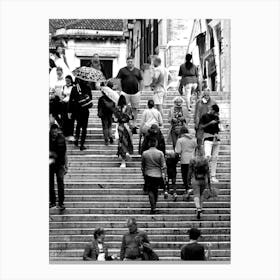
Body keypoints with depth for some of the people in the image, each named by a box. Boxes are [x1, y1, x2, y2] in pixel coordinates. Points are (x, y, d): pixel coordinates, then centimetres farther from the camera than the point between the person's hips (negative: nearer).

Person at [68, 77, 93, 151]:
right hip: (85, 110, -1)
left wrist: (70, 112, 0)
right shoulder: (87, 88, -7)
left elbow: (71, 100, -5)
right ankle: (82, 144, 3)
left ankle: (76, 138, 11)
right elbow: (90, 99, 2)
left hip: (77, 110, 1)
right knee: (84, 127, 7)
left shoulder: (74, 89, -7)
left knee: (79, 124, 26)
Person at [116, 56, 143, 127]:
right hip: (125, 93, -2)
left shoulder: (137, 71, 11)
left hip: (135, 93, 2)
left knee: (135, 108, 7)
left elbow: (141, 81, 16)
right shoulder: (122, 70, 2)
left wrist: (140, 90, 8)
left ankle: (134, 123, 14)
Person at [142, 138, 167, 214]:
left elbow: (143, 166, 8)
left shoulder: (145, 153, -3)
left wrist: (144, 174, 20)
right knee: (155, 191, 17)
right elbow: (163, 166, -6)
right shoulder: (160, 153, -5)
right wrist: (164, 176, 0)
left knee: (150, 191, 0)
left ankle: (153, 207, -15)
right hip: (158, 175, 1)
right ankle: (154, 206, 27)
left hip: (148, 175, -1)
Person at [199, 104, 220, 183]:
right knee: (208, 156, -24)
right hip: (208, 138, -5)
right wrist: (210, 123, -14)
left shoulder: (216, 117, 16)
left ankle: (213, 176, 7)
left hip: (216, 138, 5)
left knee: (214, 158, 3)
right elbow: (201, 126, -6)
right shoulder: (205, 116, 0)